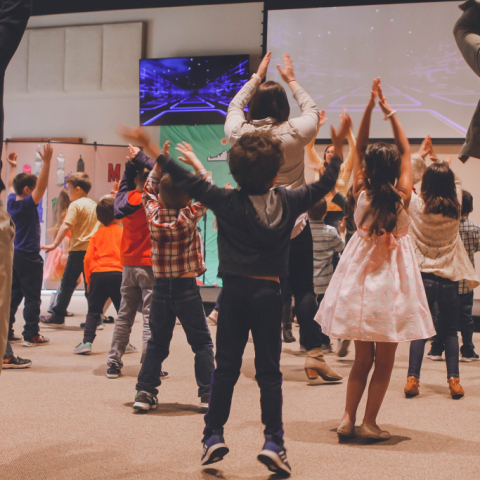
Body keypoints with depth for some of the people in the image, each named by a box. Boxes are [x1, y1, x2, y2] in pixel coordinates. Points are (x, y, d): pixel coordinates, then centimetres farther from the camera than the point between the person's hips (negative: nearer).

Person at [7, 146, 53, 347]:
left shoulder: (11, 201, 5)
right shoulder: (28, 203, -15)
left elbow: (11, 185, 25)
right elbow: (42, 186, -27)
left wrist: (13, 166, 35)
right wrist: (46, 162, -32)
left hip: (14, 255, 8)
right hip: (29, 257, -8)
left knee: (13, 295, 14)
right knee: (32, 298, -2)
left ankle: (6, 331, 16)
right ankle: (31, 335, -2)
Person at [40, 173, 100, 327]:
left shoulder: (75, 205, -8)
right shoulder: (94, 204, 13)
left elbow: (66, 226, -17)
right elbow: (99, 226, 21)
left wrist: (55, 244, -17)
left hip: (78, 250, -6)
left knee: (68, 283, 2)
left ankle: (58, 316, 7)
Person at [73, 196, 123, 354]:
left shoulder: (97, 234, 8)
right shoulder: (122, 232, 1)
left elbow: (88, 259, 5)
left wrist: (88, 280, 13)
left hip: (97, 275, 2)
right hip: (117, 274, -2)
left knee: (93, 311, 8)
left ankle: (87, 342, -2)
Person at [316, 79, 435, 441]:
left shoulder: (362, 194, -7)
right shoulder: (402, 197, -11)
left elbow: (360, 148, 2)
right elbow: (405, 150, 0)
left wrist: (370, 108, -2)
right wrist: (389, 111, 1)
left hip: (361, 277, 3)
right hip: (391, 280, -3)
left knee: (362, 358, 13)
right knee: (384, 361, 6)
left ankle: (349, 419, 8)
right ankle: (369, 422, 7)